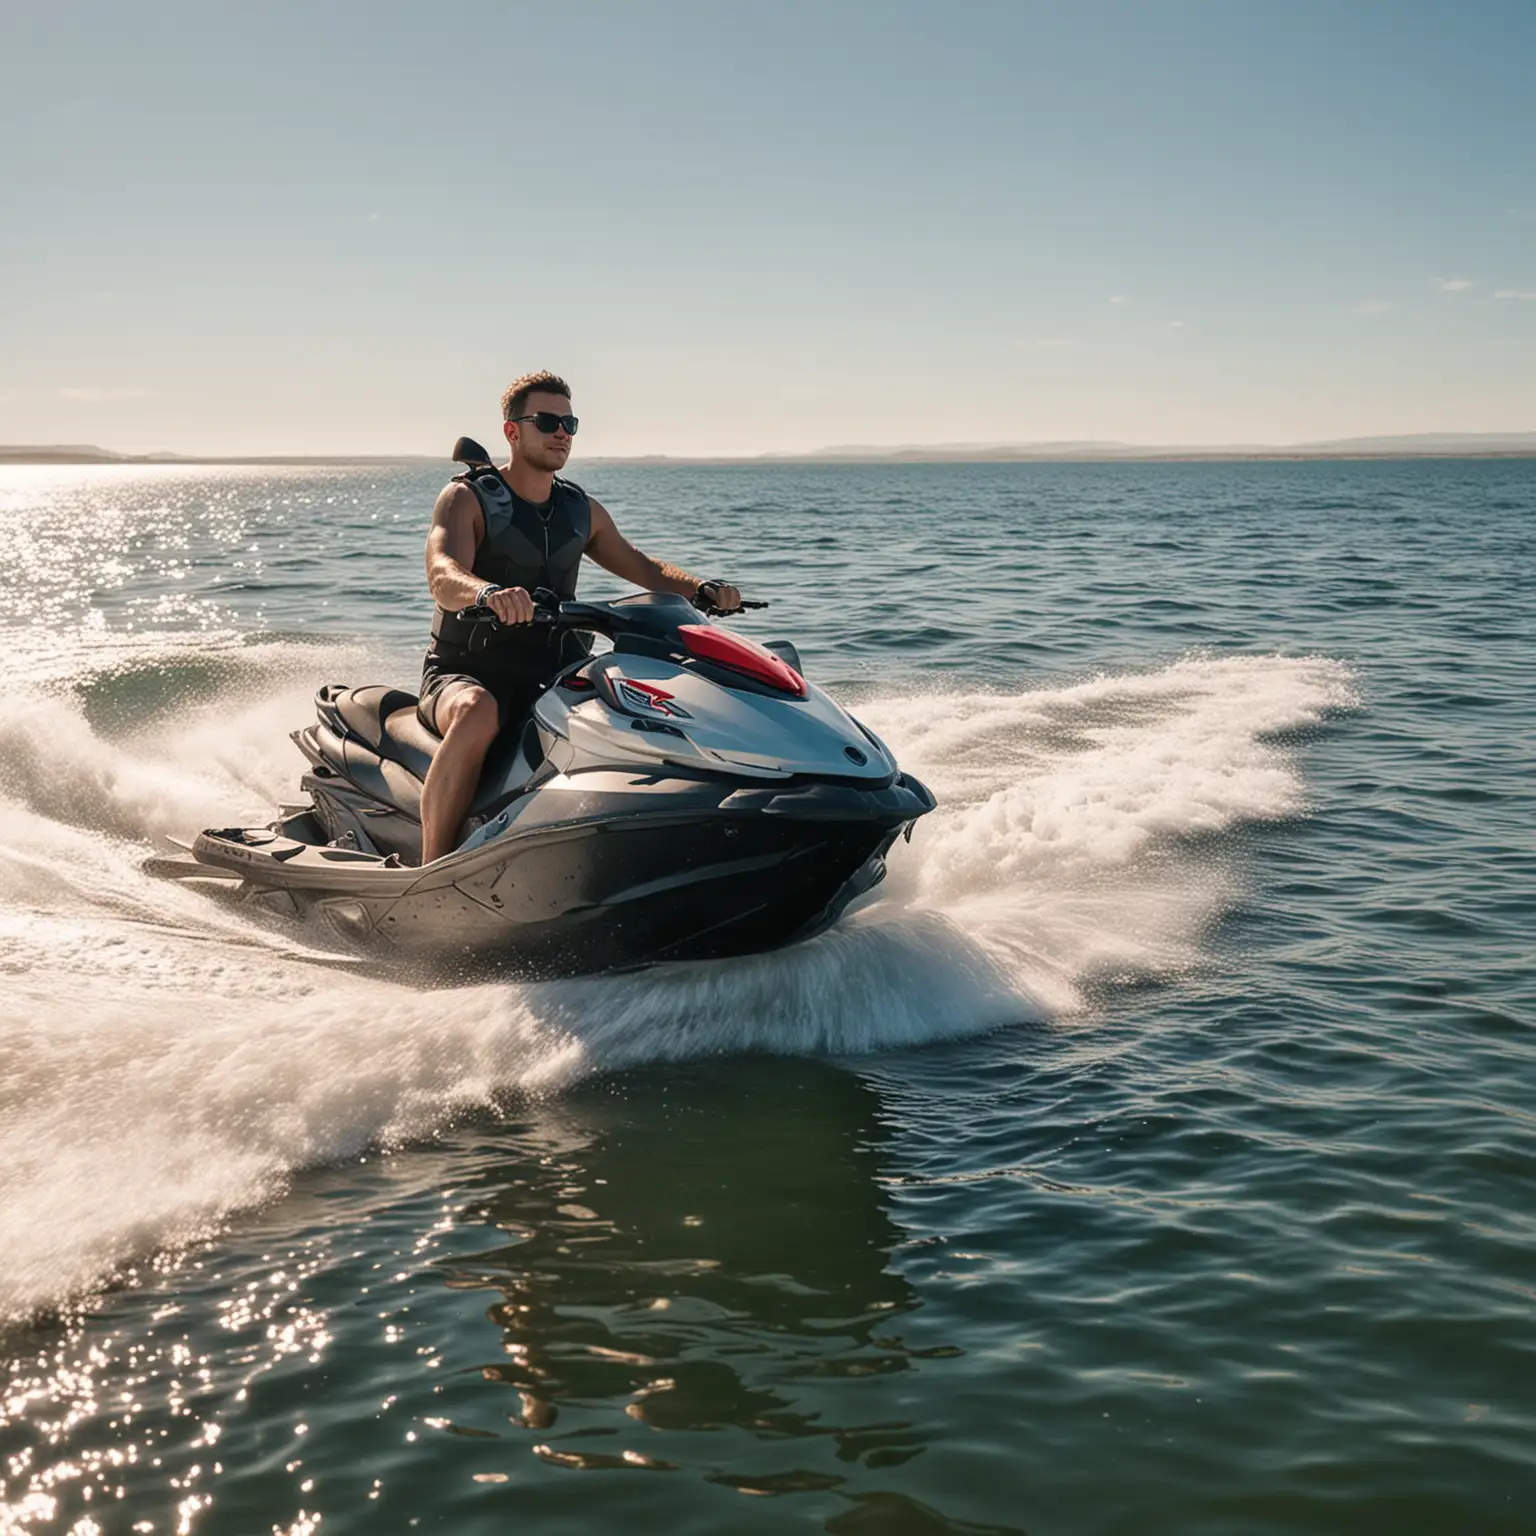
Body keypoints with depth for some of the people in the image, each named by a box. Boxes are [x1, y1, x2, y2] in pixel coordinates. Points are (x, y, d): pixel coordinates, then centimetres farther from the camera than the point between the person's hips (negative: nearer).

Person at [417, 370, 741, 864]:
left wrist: (704, 589, -3)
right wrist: (488, 592, -48)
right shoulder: (466, 498, -6)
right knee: (477, 712, -40)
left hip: (553, 678, 5)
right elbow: (443, 577, -23)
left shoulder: (582, 509, 12)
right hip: (466, 671, -5)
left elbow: (640, 566, 18)